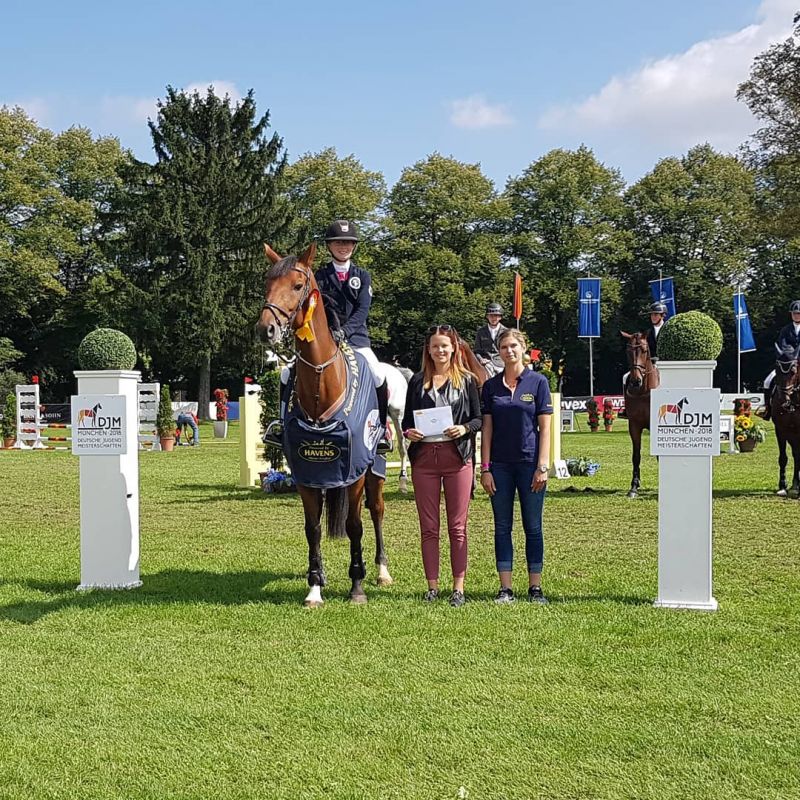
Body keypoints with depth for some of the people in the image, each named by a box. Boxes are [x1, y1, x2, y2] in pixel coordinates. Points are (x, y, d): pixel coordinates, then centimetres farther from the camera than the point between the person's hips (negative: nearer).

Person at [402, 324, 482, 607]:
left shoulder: (467, 380, 5)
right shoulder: (418, 381, 10)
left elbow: (479, 418, 4)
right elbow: (407, 418, 12)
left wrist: (464, 428, -15)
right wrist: (408, 432, -9)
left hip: (457, 456, -2)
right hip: (424, 456, 2)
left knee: (457, 527, 2)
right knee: (428, 528, 6)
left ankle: (458, 588, 7)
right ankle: (432, 586, 14)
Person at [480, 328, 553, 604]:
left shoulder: (538, 382, 0)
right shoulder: (491, 385, 6)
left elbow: (544, 428, -2)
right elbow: (487, 429, 6)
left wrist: (543, 466, -9)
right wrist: (485, 468, -1)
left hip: (529, 463, -2)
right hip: (500, 465, 2)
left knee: (533, 527, 4)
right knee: (502, 527, 5)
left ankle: (535, 587, 12)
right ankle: (505, 589, 10)